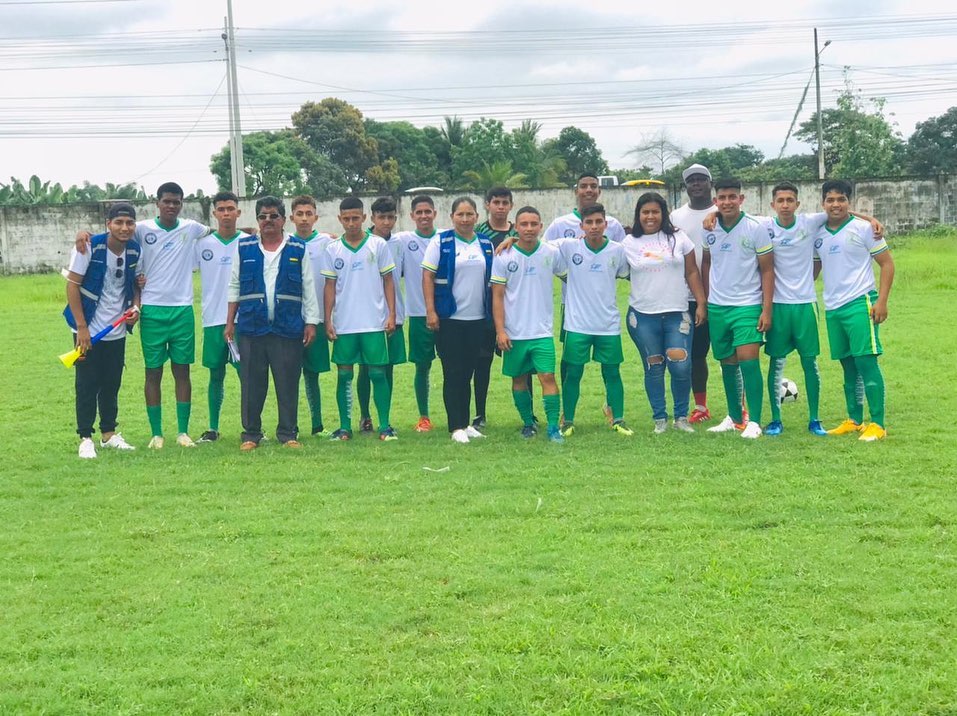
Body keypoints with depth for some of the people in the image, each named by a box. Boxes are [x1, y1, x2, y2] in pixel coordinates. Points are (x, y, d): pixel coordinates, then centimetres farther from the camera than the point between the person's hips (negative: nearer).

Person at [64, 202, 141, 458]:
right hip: (89, 329, -4)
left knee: (112, 384, 12)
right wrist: (81, 327, -16)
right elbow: (72, 284, -14)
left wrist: (135, 306, -7)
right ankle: (85, 438, 9)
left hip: (117, 331, 5)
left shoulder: (135, 250, -2)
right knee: (87, 384, 0)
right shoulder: (90, 247, -16)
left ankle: (109, 434, 25)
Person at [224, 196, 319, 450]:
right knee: (252, 383, 4)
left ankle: (288, 434, 12)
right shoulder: (244, 247, 8)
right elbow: (234, 286, 12)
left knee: (288, 383, 2)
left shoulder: (299, 248, 6)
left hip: (288, 327, -1)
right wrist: (230, 322, 8)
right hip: (251, 326, 1)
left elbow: (309, 288, 7)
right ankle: (251, 434, 13)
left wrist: (311, 322, 2)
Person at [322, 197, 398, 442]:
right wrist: (327, 320, 1)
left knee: (378, 373, 0)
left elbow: (388, 281, 4)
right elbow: (330, 286, 7)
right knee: (344, 375, 5)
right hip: (343, 325, 2)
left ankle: (385, 425, 7)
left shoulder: (379, 245, 1)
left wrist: (392, 315, -3)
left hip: (374, 323, -1)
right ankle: (345, 426, 13)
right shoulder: (333, 250, 5)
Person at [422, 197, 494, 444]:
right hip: (449, 319, -4)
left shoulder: (486, 244, 9)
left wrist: (494, 315, 11)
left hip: (478, 319, 4)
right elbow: (427, 277, -6)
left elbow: (493, 279, 15)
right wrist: (430, 311, -13)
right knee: (453, 374, -1)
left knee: (467, 373, 10)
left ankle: (466, 423, 18)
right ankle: (456, 427, 4)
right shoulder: (441, 242, -3)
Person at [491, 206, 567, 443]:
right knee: (519, 378, 11)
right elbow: (497, 296, -2)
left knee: (548, 376, -11)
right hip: (514, 332, 0)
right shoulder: (504, 257, -4)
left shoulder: (552, 253, -1)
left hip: (542, 331, 0)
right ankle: (528, 423, 27)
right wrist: (500, 331, -8)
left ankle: (553, 427, -6)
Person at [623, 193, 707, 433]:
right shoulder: (629, 243, 5)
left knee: (681, 366, -9)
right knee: (653, 368, 6)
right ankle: (659, 419, 16)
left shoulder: (678, 238, 5)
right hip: (643, 316, 0)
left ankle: (681, 417, 9)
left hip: (677, 314, 0)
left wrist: (701, 304, 2)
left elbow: (692, 272, 7)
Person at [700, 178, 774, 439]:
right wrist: (704, 301, 13)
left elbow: (767, 270, -4)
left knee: (749, 361, -13)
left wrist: (766, 309, -10)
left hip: (747, 306, -4)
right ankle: (734, 418, 22)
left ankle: (754, 422, -7)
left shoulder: (756, 229, -7)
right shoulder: (709, 230, 4)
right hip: (717, 307, 4)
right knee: (727, 364, 10)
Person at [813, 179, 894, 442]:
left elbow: (887, 263, -2)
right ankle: (854, 421, 19)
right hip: (832, 308, 5)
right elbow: (814, 268, 22)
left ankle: (877, 424, -6)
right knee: (848, 366, 11)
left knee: (866, 361, -10)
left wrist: (882, 301, -11)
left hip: (860, 304, -5)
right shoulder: (818, 234, 11)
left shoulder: (863, 228, -3)